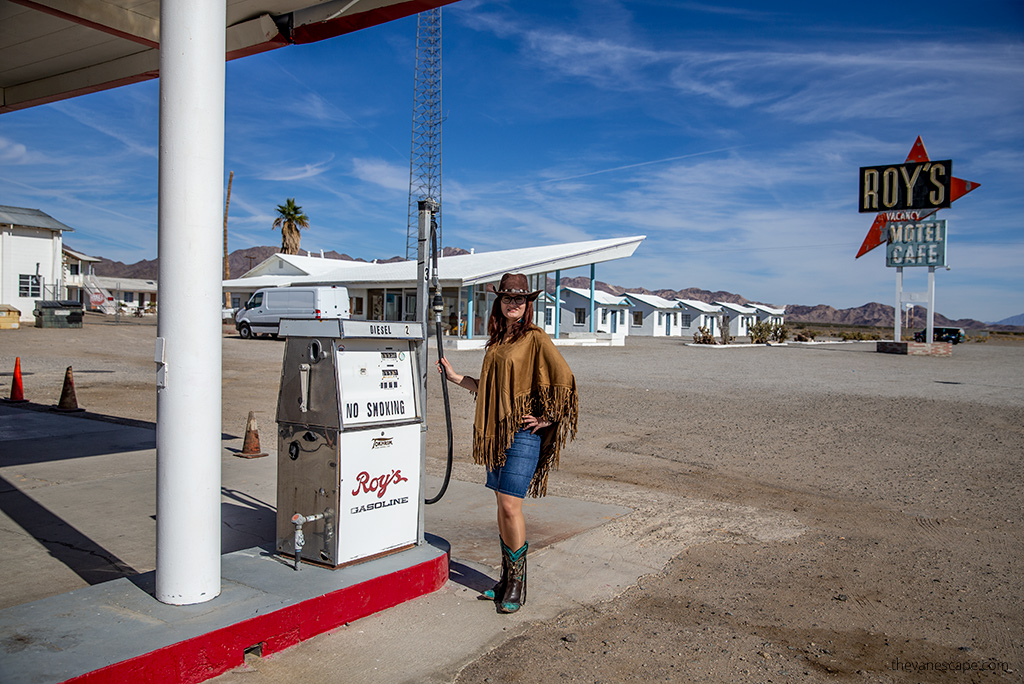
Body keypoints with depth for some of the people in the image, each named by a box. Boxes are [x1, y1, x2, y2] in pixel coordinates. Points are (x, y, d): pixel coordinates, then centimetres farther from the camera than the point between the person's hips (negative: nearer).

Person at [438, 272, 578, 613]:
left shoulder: (535, 338, -8)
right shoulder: (497, 341, 14)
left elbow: (564, 380, -14)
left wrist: (547, 419, -11)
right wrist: (455, 377, 20)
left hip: (523, 432, -7)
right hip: (496, 432, 7)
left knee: (510, 506, -8)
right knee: (502, 506, 12)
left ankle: (518, 585, 6)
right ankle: (507, 578, 23)